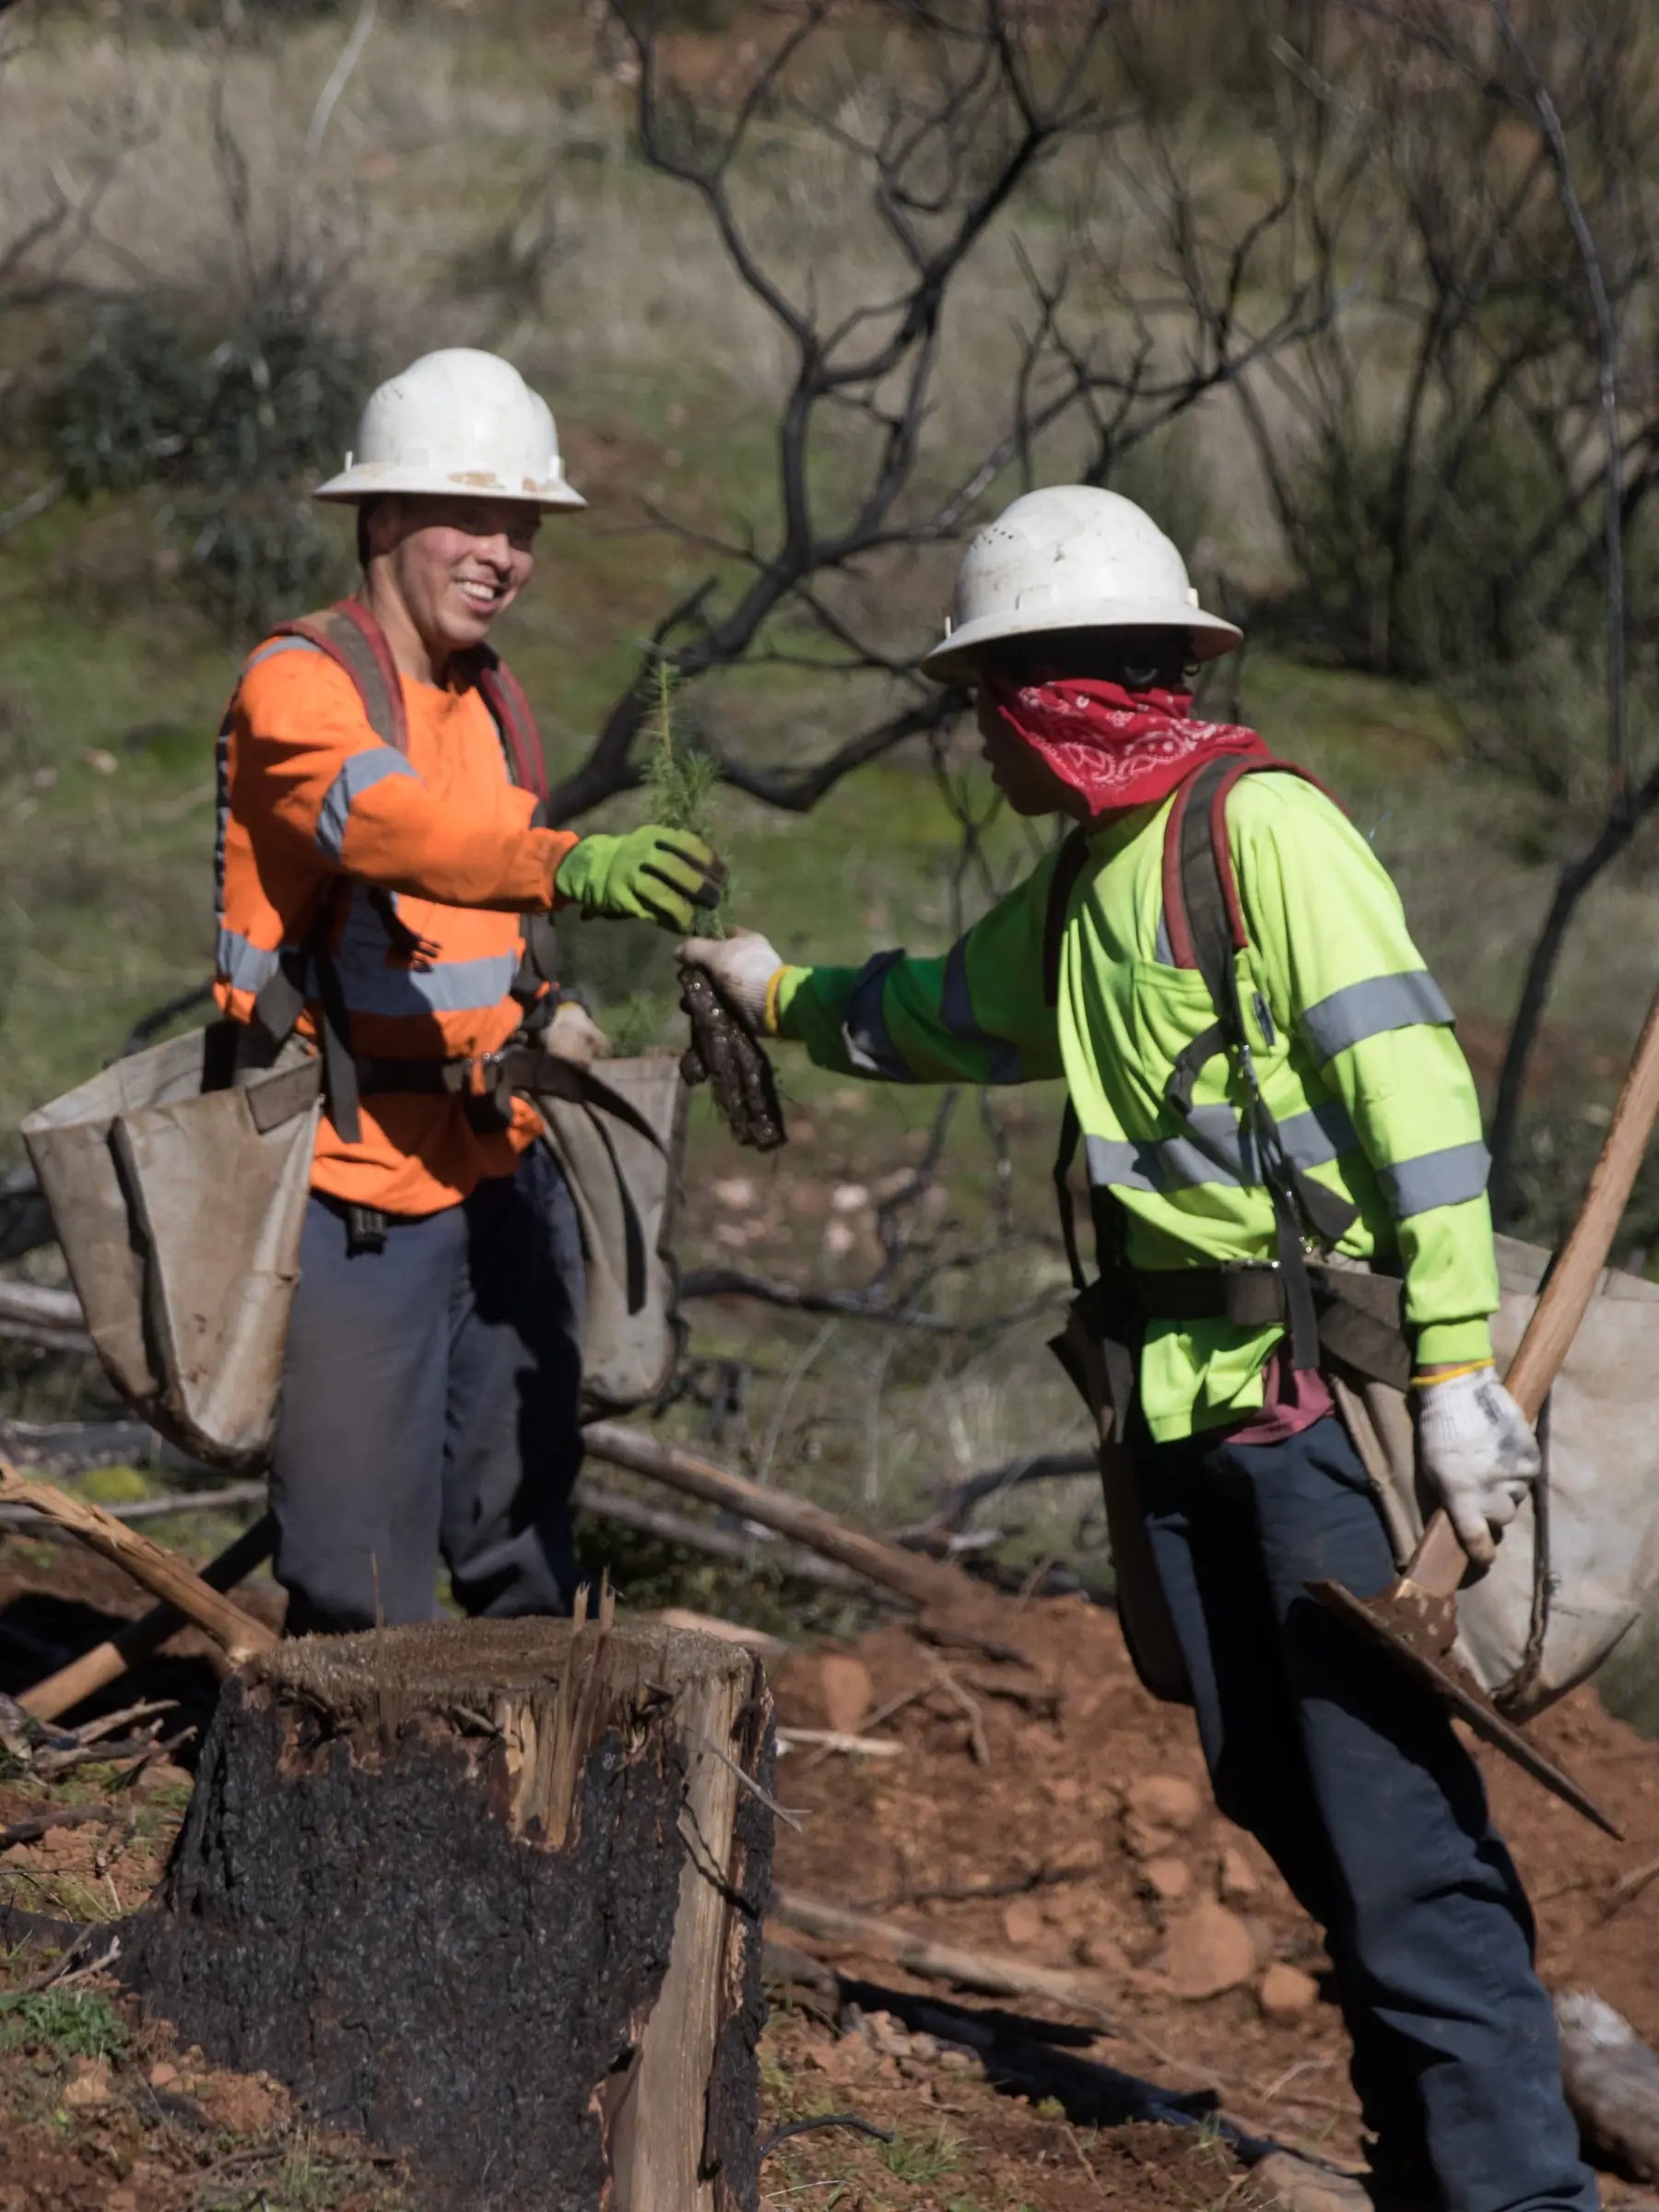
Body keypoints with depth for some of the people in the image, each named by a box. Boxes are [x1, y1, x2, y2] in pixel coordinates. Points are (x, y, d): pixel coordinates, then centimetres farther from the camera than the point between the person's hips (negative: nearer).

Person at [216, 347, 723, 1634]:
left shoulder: (496, 706, 14)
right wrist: (568, 867, -49)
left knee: (524, 1544, 14)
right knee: (365, 1593, -5)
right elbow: (389, 825, -34)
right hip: (357, 1192, -8)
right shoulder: (298, 686, -12)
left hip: (498, 1171, 8)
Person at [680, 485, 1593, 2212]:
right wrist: (784, 998, 53)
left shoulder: (1261, 823, -9)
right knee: (1275, 1791, 7)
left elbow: (1408, 1085, -16)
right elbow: (940, 1015, 40)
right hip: (1180, 1392, 9)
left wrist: (1456, 1367, -21)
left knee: (1388, 1792, -13)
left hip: (1325, 1374, -8)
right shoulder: (1079, 884, 19)